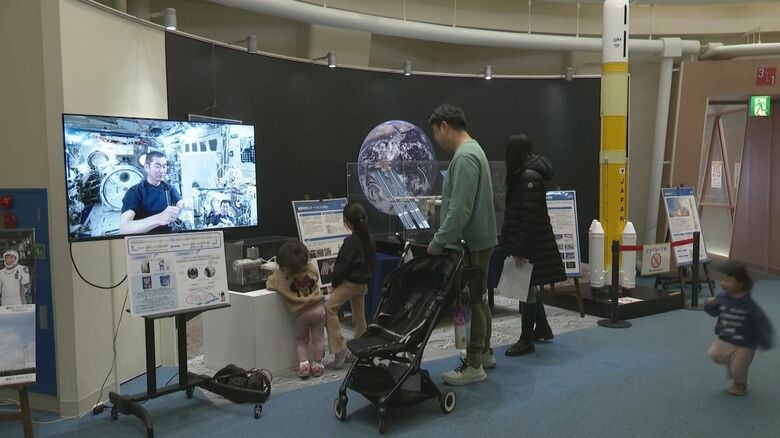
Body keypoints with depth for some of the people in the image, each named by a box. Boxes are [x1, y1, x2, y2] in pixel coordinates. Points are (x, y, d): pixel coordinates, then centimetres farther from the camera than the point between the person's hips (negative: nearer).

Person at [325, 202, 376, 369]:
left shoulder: (351, 241, -19)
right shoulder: (370, 239, 5)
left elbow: (342, 265, -19)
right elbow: (372, 262, 14)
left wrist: (334, 283, -6)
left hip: (350, 282, -9)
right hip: (363, 283, 9)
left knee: (329, 308, -11)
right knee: (359, 316, 17)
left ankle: (340, 348, -17)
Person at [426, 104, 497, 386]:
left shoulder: (465, 156, -20)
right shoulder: (471, 150, 14)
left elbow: (460, 209, -26)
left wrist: (438, 242, -20)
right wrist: (444, 239, 20)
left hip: (472, 243, -10)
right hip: (476, 239, 10)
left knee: (471, 302, -3)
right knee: (477, 298, 18)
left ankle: (474, 365, 5)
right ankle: (484, 352, 29)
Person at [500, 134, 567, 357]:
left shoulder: (529, 176, -17)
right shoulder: (524, 174, 13)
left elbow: (530, 217, -22)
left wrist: (520, 249, -21)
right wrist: (512, 245, 17)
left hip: (532, 244, -10)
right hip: (530, 243, 10)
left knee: (527, 288, -2)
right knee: (529, 287, 18)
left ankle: (527, 340, 6)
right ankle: (542, 329, 32)